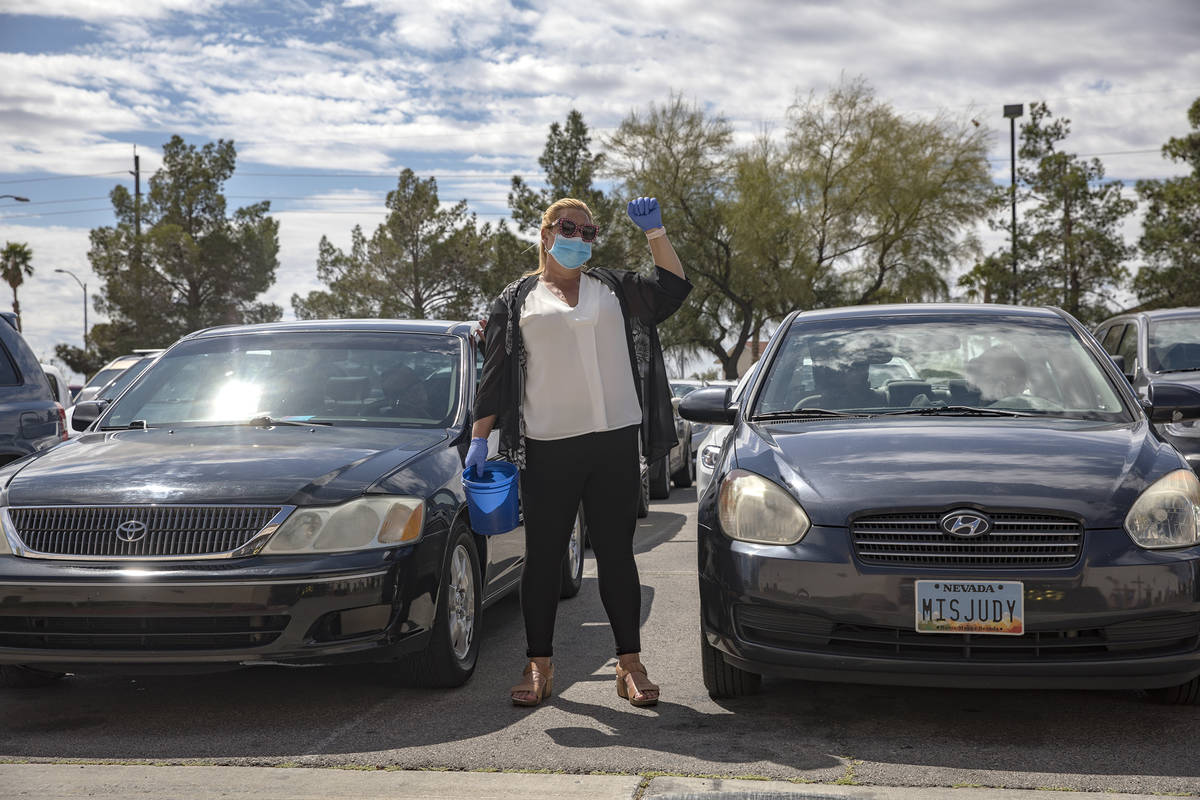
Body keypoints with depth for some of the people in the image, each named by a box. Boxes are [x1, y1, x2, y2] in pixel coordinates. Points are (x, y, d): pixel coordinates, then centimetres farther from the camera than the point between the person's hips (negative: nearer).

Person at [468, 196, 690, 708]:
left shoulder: (614, 288, 17)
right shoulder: (517, 300, 11)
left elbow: (672, 287, 9)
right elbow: (495, 377, 8)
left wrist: (655, 233, -1)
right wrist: (479, 439, 2)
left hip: (615, 440, 1)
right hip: (547, 447, -1)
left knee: (615, 553, 4)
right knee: (543, 556, 2)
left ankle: (630, 665, 9)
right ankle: (539, 665, 12)